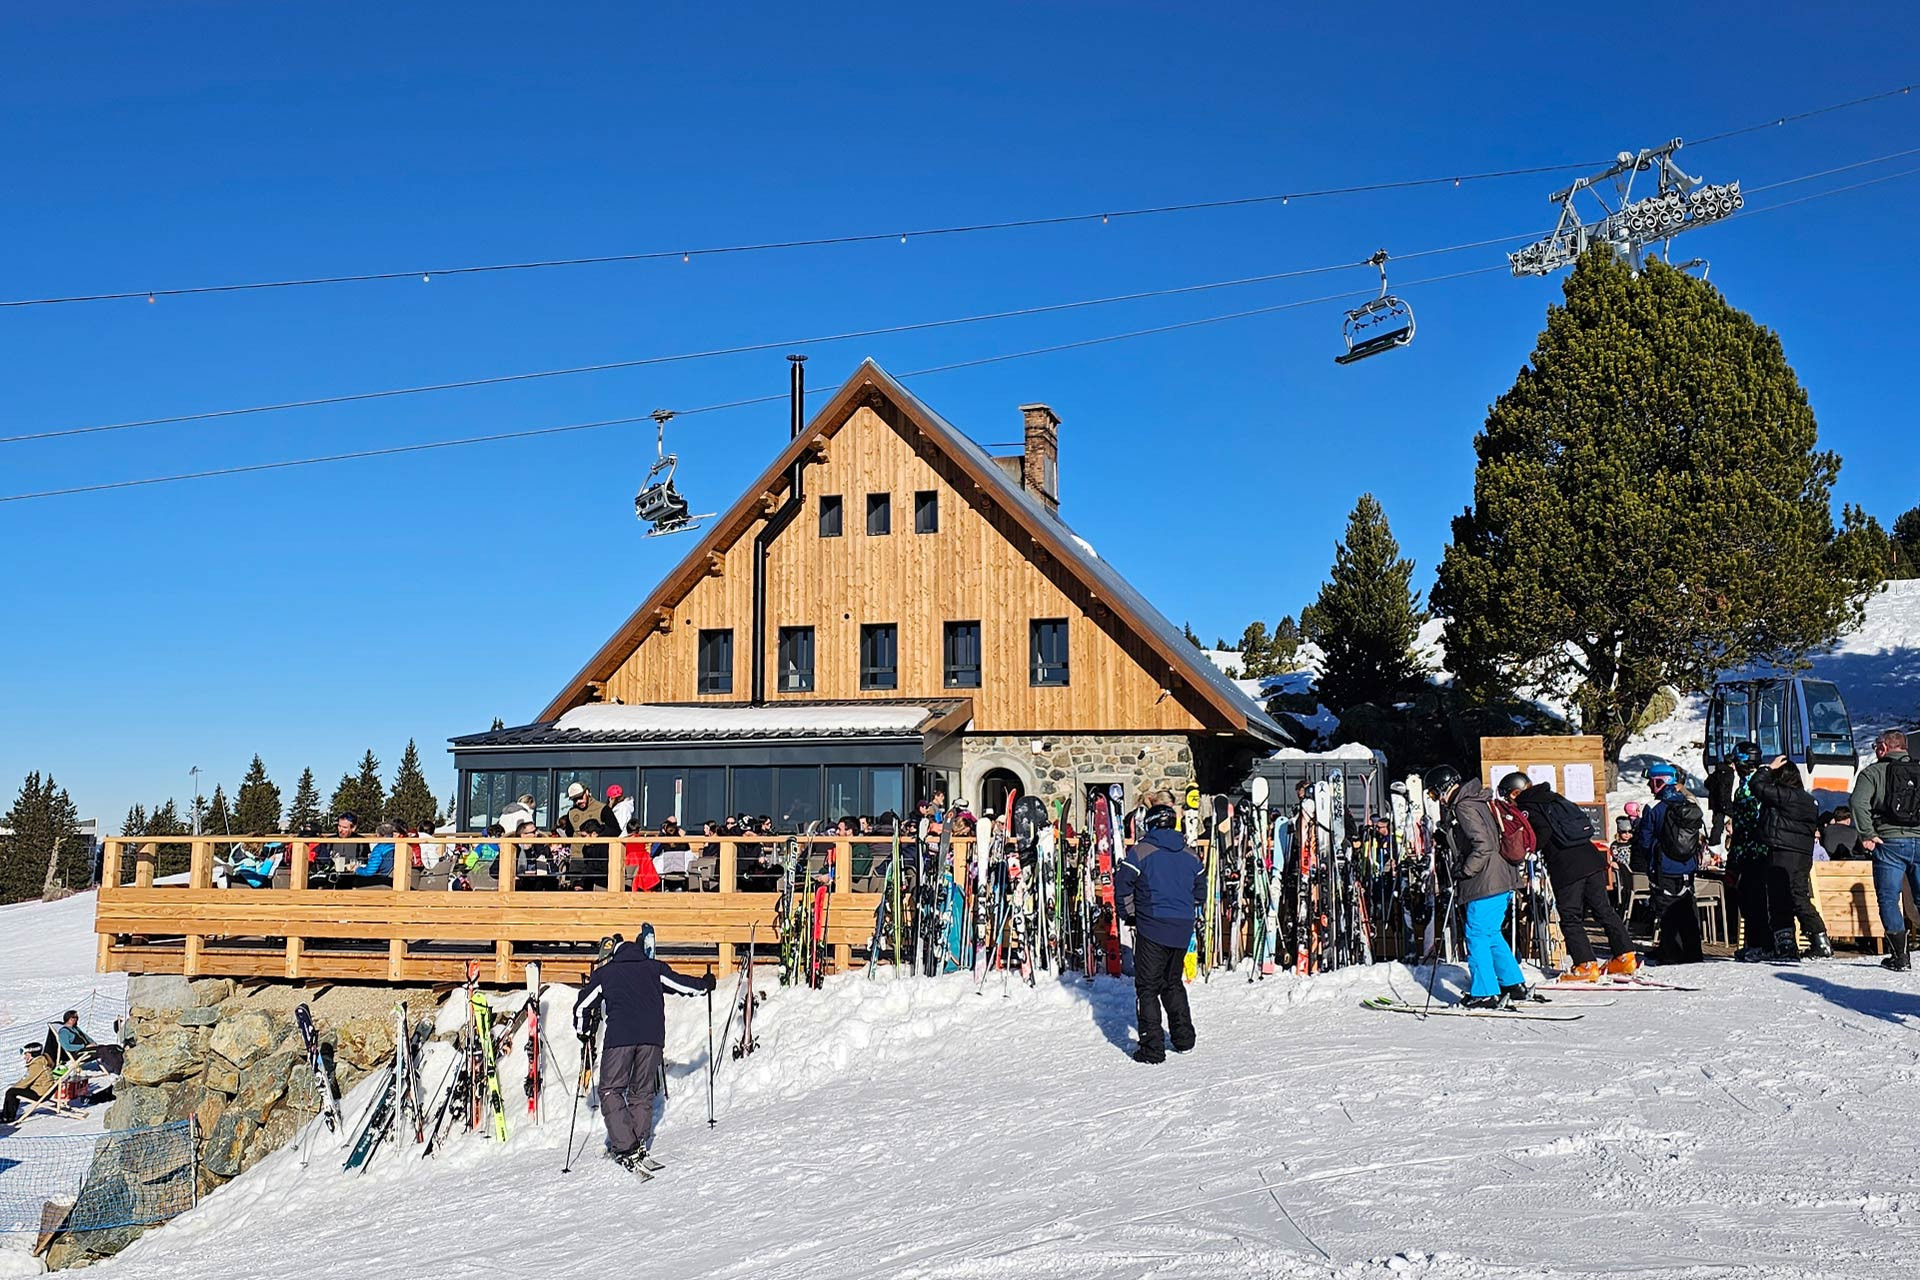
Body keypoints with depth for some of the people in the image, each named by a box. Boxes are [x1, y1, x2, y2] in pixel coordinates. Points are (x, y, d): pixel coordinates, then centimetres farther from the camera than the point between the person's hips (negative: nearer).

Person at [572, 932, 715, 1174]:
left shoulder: (604, 972, 21)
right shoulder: (655, 968, 22)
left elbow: (582, 1005, 23)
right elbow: (681, 984, 21)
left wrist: (581, 1030, 40)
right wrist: (704, 985, 40)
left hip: (619, 1036, -2)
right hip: (652, 1036, 2)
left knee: (611, 1091, 3)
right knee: (642, 1093, 13)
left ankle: (626, 1149, -11)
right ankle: (639, 1146, 5)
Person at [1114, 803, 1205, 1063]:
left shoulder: (1141, 852, -7)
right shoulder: (1190, 856, 9)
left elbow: (1123, 886, -8)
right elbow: (1200, 891, 16)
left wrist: (1129, 915, 6)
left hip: (1152, 927, -5)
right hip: (1183, 929, 5)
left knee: (1148, 987, 1)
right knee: (1173, 983, 22)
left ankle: (1152, 1048, -3)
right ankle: (1183, 1038, 24)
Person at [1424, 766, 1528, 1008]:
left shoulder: (1464, 808, -14)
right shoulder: (1476, 800, 16)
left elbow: (1484, 845, -22)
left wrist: (1464, 871, -15)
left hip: (1487, 884, -10)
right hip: (1501, 880, 10)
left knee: (1477, 936, -4)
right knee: (1491, 935, 18)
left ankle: (1484, 994, -1)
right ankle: (1515, 985, 24)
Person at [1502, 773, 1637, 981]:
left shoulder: (1526, 808, -2)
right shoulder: (1553, 797, 20)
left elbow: (1544, 831, -18)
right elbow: (1584, 822, 23)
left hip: (1565, 867, -7)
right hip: (1590, 857, 7)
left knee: (1570, 918, 2)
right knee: (1603, 909, 14)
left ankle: (1586, 966, -1)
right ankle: (1625, 956, 16)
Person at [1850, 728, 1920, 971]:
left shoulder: (1873, 772, 1)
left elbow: (1857, 801, -14)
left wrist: (1867, 834, -10)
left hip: (1890, 843, -4)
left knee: (1888, 899, 2)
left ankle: (1900, 956, -4)